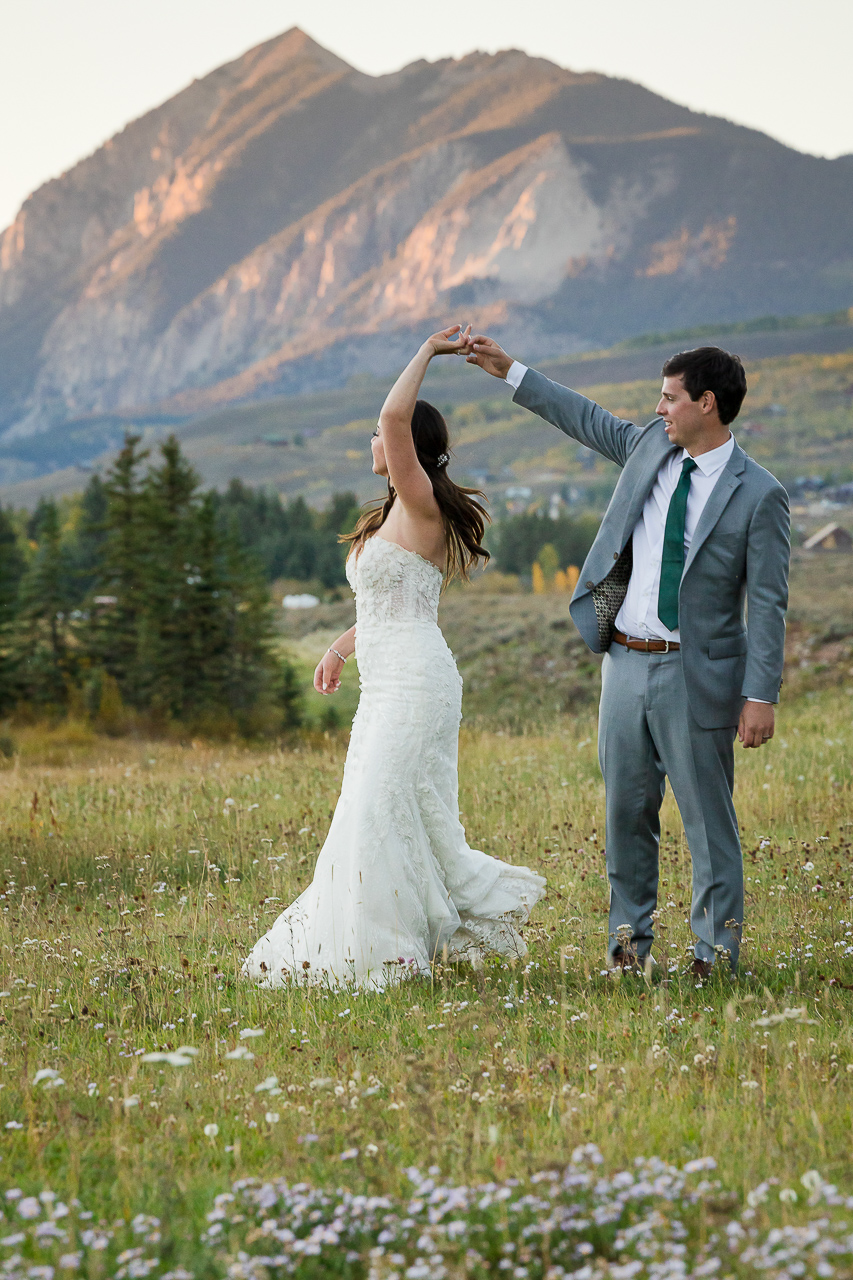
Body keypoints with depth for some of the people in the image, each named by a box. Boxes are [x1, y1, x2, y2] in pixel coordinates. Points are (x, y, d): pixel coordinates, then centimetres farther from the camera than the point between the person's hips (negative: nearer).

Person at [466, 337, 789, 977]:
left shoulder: (758, 495, -10)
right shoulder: (652, 446, 7)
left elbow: (768, 605, -11)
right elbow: (590, 421, 25)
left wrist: (761, 696, -16)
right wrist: (511, 371, 25)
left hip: (697, 675, -6)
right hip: (626, 663, 6)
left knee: (708, 817, 1)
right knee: (627, 810, 12)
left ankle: (716, 952, 10)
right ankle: (630, 939, 24)